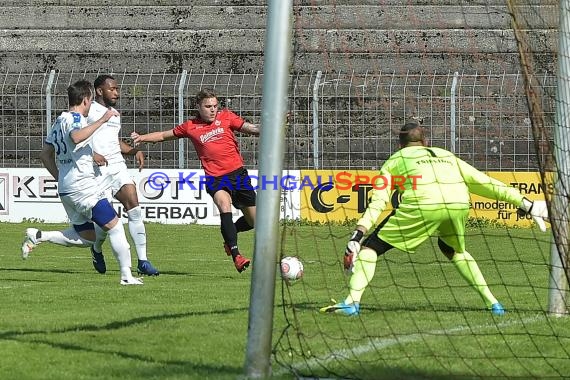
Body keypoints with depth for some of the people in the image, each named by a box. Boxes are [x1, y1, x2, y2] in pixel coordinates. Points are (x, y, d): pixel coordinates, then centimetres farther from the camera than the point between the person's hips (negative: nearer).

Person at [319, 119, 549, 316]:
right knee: (454, 249, 33)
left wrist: (358, 235, 4)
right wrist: (525, 204, 31)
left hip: (423, 206, -4)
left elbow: (378, 202, 12)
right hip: (459, 205, 4)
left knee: (371, 247, 8)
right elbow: (484, 183, 29)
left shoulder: (395, 161, 27)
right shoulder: (447, 156, 36)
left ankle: (352, 302, -9)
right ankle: (492, 303, 24)